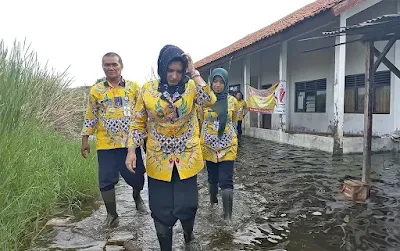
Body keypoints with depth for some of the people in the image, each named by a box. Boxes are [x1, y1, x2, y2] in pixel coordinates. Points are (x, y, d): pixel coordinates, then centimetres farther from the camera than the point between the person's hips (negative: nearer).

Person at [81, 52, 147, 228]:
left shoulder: (134, 87, 2)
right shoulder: (96, 90, 3)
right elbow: (91, 117, 8)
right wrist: (85, 139, 5)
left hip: (130, 142, 0)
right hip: (106, 144, 0)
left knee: (136, 176, 9)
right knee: (106, 180, 4)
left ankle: (137, 196, 42)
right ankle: (111, 214, 24)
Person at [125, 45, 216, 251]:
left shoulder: (191, 87, -4)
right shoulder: (148, 89, -3)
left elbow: (210, 101, -23)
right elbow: (138, 123, 2)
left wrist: (194, 73, -21)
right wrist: (131, 150, -7)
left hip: (186, 158, 0)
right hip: (158, 159, 1)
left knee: (187, 206, 6)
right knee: (161, 210, 9)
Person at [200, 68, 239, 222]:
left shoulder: (232, 101, -3)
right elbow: (199, 121, 8)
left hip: (228, 146, -1)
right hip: (209, 146, 1)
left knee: (226, 181, -6)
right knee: (212, 178, 17)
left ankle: (228, 215, 1)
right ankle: (212, 200, 43)